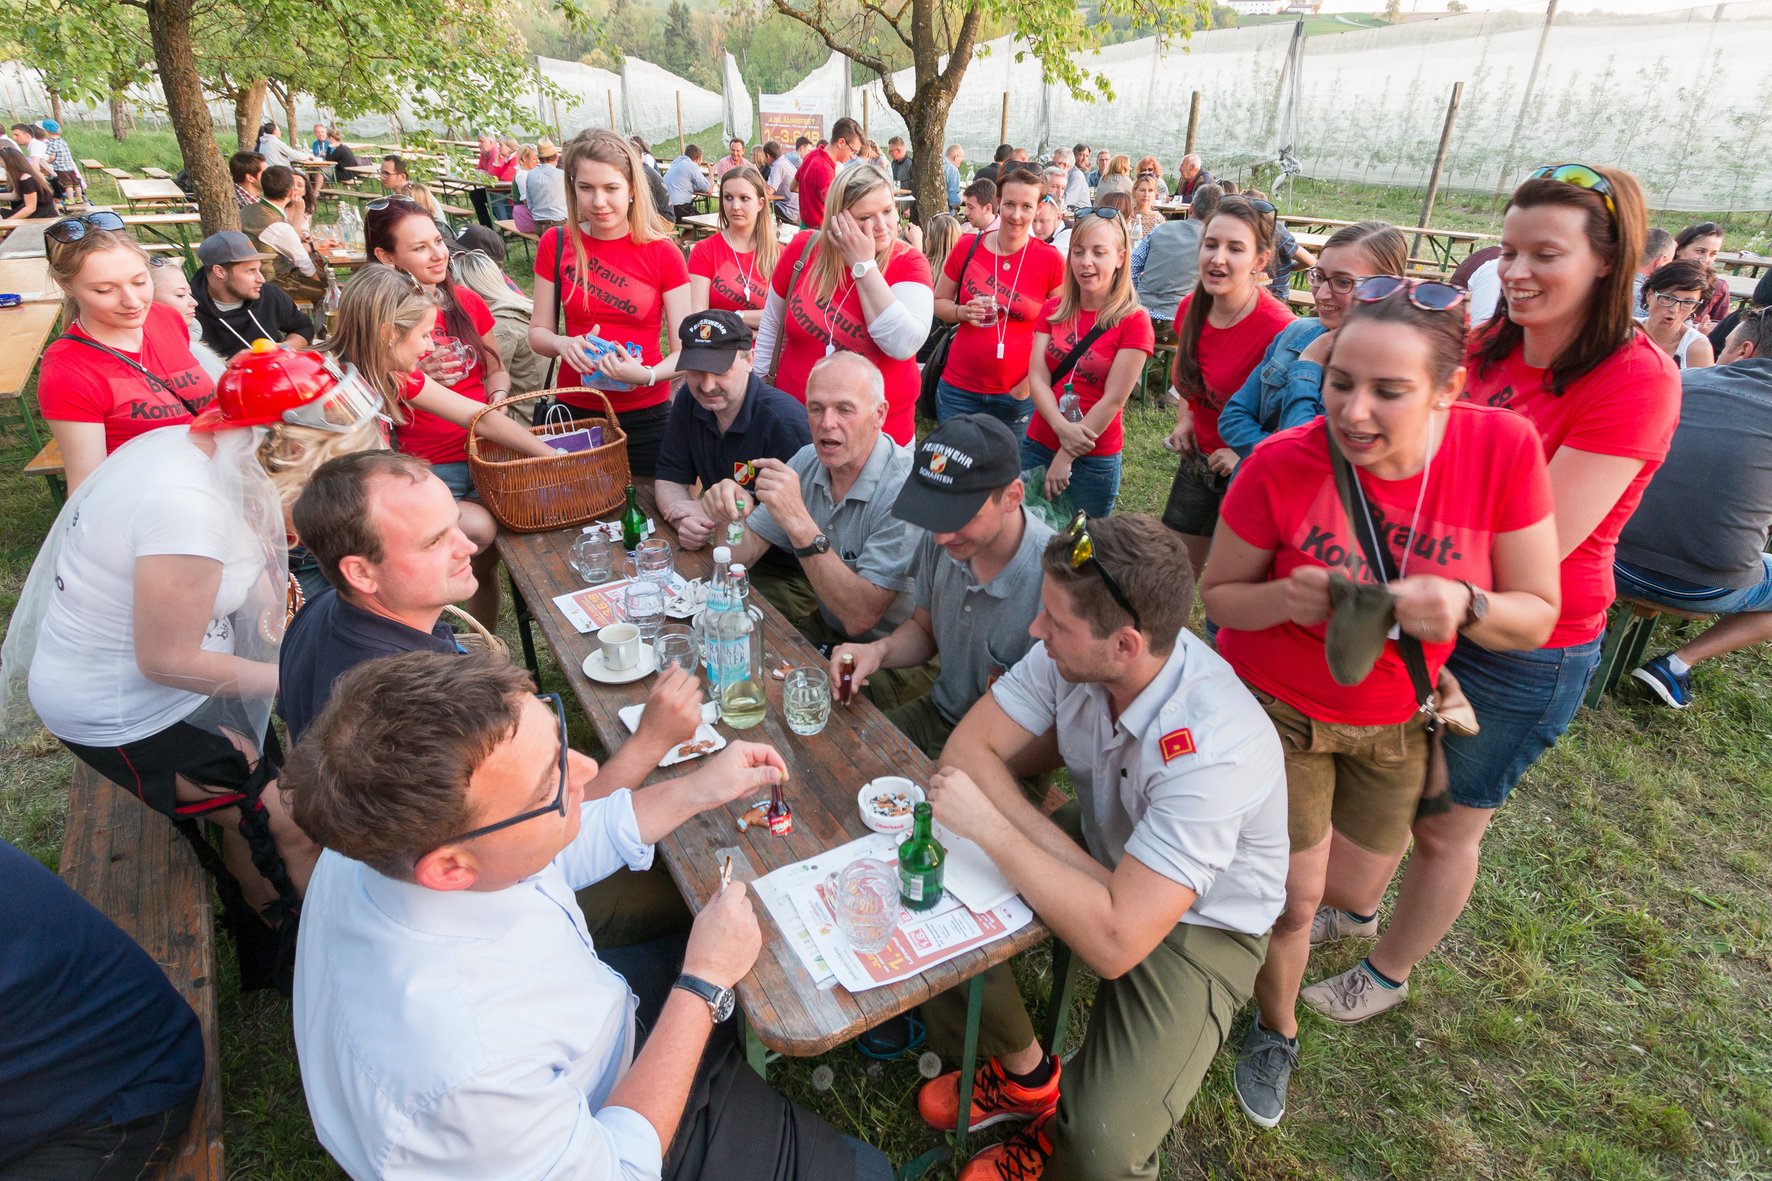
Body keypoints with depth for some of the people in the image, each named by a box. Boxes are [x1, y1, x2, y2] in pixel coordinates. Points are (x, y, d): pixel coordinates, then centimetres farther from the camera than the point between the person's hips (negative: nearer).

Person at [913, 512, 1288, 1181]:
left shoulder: (1215, 749, -37)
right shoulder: (1070, 653, -20)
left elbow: (1115, 942, -38)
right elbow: (968, 750, -14)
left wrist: (989, 825, -34)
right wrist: (1060, 849, -26)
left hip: (1201, 929, -5)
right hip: (1100, 850, 6)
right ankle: (1025, 1076, 18)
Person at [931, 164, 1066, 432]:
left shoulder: (1051, 261, -6)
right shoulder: (967, 248, -3)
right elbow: (938, 303, 9)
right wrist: (964, 312, -13)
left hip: (1017, 395, -1)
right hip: (959, 389, 1)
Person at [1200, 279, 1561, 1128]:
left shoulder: (1504, 448, -20)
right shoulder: (1281, 465, -25)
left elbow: (1537, 616, -12)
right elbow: (1218, 594, -12)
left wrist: (1465, 606, -34)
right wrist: (1285, 597, -34)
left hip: (1395, 719, 3)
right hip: (1277, 707, -2)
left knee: (1352, 890, 17)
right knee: (1294, 900, 5)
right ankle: (1275, 1033, 39)